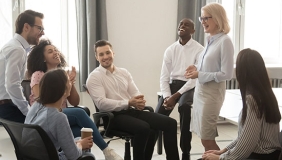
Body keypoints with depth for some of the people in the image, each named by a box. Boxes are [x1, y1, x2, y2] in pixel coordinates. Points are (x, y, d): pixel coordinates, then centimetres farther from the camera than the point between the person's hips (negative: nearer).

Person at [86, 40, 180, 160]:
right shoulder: (94, 77, -2)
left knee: (170, 123, -10)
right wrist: (128, 103, -20)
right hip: (114, 116, -6)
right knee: (143, 128, -35)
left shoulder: (124, 72, 17)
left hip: (133, 111, 6)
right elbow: (101, 103, -15)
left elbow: (135, 93, 12)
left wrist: (139, 102, -13)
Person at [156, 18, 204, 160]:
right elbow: (164, 76, 6)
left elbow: (196, 77, -12)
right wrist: (167, 96, -13)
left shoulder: (199, 50, -4)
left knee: (184, 106, -36)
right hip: (172, 84, 4)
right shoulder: (170, 50, 9)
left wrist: (176, 96, -20)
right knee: (159, 114, -21)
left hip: (190, 86, -4)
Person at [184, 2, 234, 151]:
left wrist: (200, 75, -18)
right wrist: (196, 68, 2)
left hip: (212, 93, -8)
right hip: (200, 90, 8)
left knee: (207, 139, 0)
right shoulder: (210, 40, 10)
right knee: (205, 138, 13)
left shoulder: (225, 41, -15)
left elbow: (226, 74, -18)